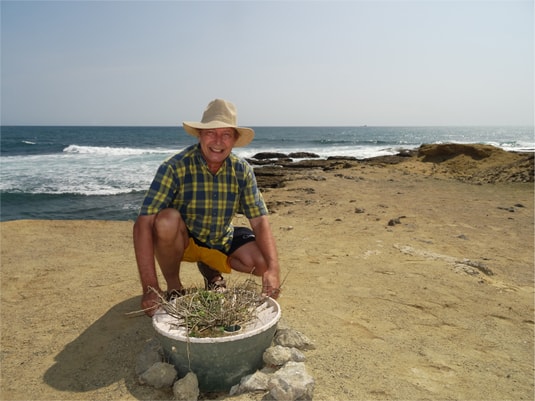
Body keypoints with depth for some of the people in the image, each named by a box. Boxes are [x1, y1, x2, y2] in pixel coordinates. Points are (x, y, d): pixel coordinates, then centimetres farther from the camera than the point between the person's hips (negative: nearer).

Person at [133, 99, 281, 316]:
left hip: (221, 241, 3)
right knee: (167, 219, -34)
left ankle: (210, 270, 12)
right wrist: (150, 288, -37)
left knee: (263, 263, -19)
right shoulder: (175, 167, -25)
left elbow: (260, 221, -15)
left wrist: (273, 270, -32)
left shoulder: (242, 170, -13)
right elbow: (143, 224, -30)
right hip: (180, 240, -3)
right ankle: (173, 289, -7)